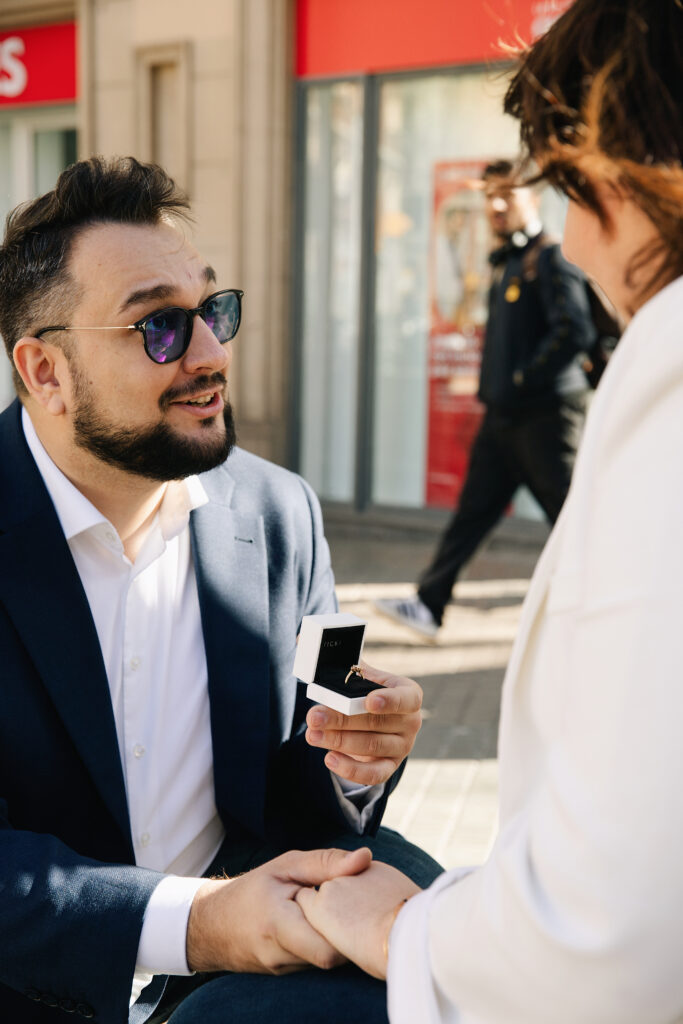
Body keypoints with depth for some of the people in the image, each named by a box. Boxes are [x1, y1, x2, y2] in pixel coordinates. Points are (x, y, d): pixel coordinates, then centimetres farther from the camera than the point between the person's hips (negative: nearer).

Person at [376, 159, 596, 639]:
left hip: (545, 414, -9)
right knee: (472, 512, 9)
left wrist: (525, 379, -16)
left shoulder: (551, 257, -11)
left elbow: (576, 329, -22)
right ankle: (429, 605, 13)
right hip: (503, 414, 9)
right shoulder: (506, 262, 16)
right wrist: (492, 386, 13)